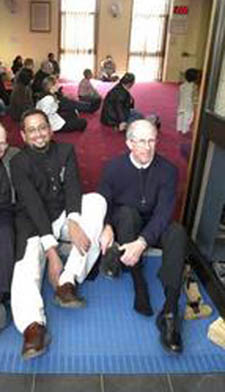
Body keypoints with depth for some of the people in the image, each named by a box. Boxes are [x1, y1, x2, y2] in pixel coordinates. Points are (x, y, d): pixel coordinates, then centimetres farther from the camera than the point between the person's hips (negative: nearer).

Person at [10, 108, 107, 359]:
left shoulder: (65, 151, 4)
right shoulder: (18, 163, -6)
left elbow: (72, 187, -10)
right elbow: (33, 204, -19)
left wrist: (73, 221, -31)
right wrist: (51, 250, -29)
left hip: (64, 216, 3)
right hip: (34, 223, -2)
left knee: (97, 200, -24)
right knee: (27, 265, -30)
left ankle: (66, 283, -32)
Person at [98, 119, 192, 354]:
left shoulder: (168, 170, -11)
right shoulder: (114, 167, -8)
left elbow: (164, 211, -20)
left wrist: (142, 242, -36)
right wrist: (106, 227, -32)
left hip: (153, 227, 0)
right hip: (122, 225, 0)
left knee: (178, 232, -31)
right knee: (127, 212, -34)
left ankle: (169, 311, -34)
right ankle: (139, 286, -30)